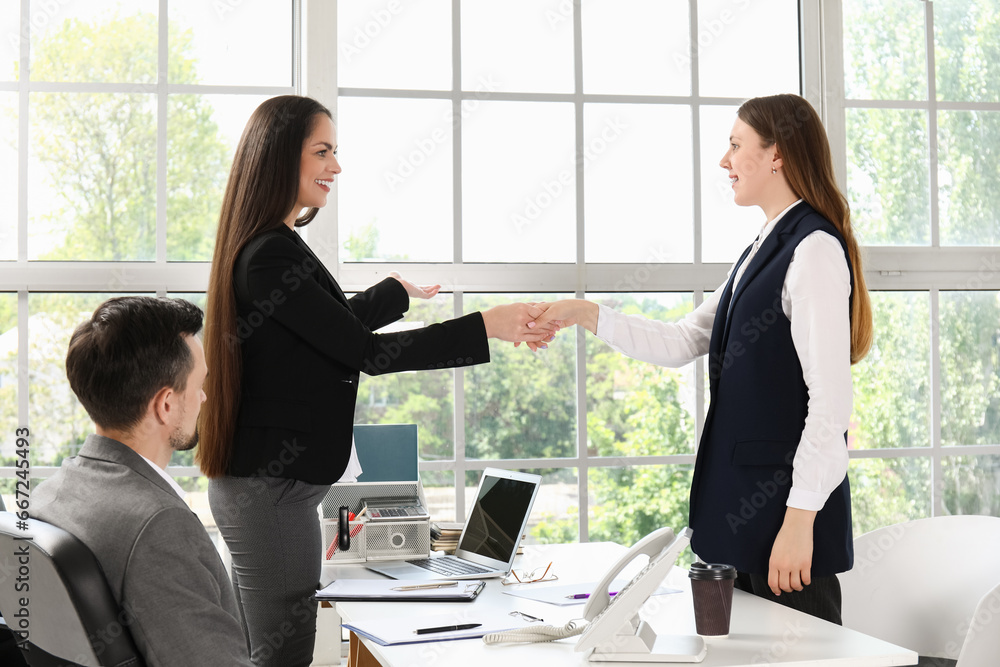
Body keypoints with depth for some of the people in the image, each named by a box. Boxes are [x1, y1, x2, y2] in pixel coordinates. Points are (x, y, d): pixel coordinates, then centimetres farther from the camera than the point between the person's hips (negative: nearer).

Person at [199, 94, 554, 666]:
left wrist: (399, 291, 42)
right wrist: (485, 328, -19)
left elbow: (333, 323, 27)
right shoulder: (269, 257, -19)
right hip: (272, 488, -11)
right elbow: (363, 351, -20)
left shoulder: (271, 246, 13)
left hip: (259, 481, 11)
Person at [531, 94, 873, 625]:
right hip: (744, 502, 9)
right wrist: (588, 315, 8)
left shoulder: (814, 251, -14)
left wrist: (800, 519, -19)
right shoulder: (760, 252, 16)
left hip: (785, 504, -9)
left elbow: (830, 399, -19)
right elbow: (681, 343, 17)